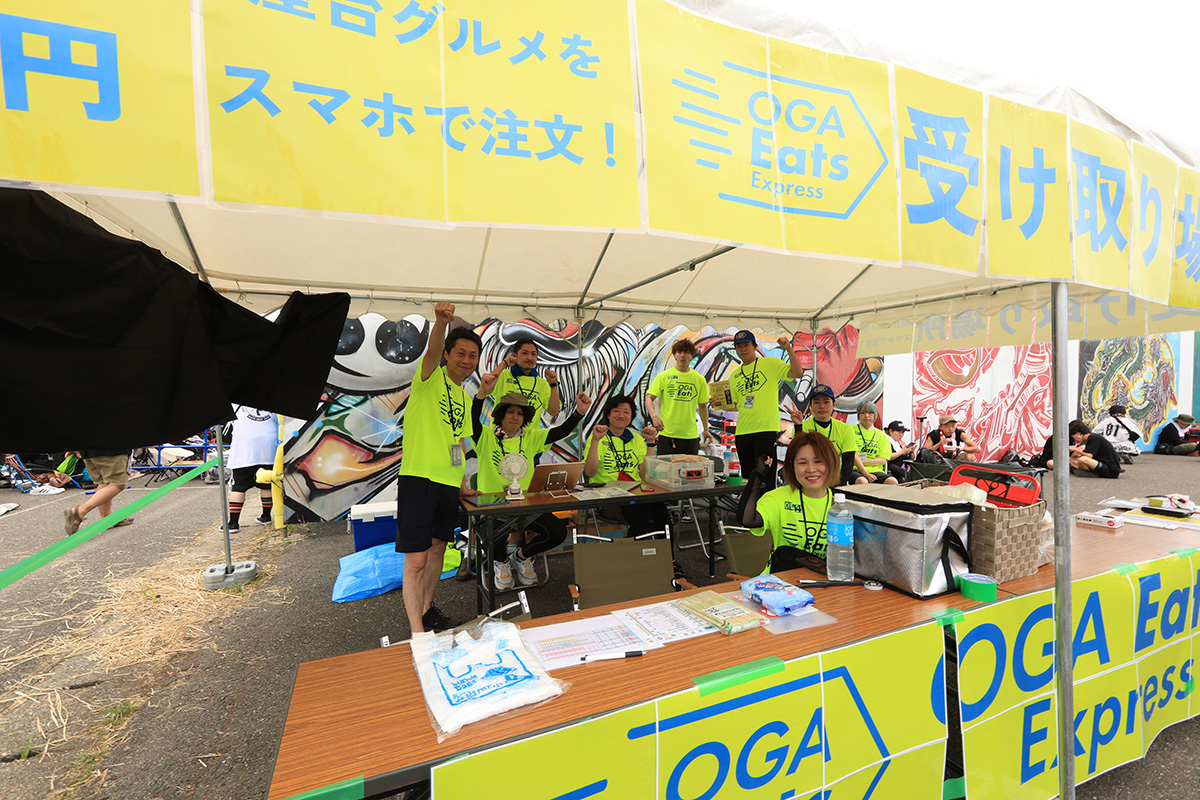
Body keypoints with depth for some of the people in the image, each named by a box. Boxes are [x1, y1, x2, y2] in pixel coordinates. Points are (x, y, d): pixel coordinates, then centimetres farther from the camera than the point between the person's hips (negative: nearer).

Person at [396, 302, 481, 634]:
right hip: (419, 478, -8)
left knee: (437, 548, 18)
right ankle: (417, 634, 4)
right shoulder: (431, 377, -3)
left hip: (449, 482, 8)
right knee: (416, 560, -5)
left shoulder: (464, 398, 17)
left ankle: (426, 608, 37)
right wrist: (441, 321, -46)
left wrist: (462, 482, 18)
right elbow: (432, 350, -26)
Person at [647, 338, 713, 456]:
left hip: (691, 436, 2)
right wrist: (654, 416, -21)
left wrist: (706, 430, 15)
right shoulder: (663, 376, 2)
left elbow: (703, 406, 17)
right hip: (667, 434, -2)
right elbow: (649, 399, -2)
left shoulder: (699, 379, 9)